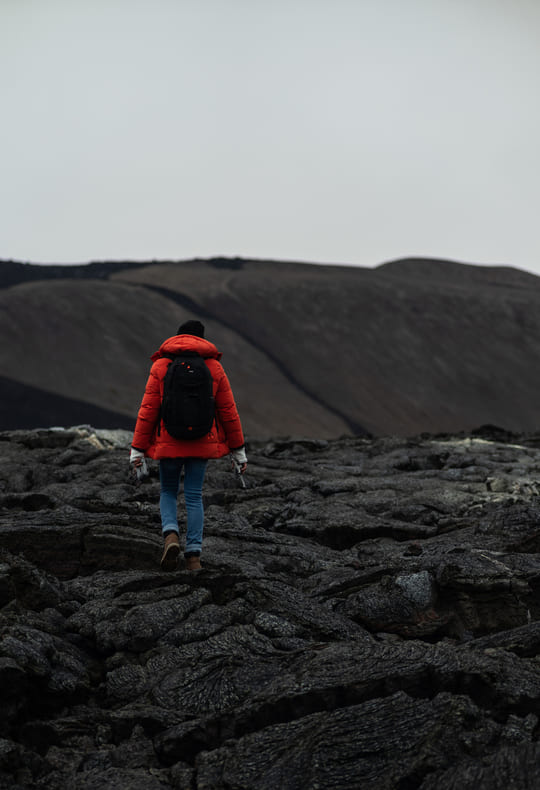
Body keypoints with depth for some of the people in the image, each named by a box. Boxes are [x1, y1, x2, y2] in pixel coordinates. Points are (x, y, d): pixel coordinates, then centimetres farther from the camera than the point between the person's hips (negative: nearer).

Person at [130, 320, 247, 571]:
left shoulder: (161, 366, -2)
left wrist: (138, 449, -2)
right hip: (201, 444, 1)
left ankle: (171, 534, -9)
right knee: (194, 497, 8)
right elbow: (229, 411, 2)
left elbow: (148, 410, -6)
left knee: (168, 491, 16)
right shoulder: (214, 368, 1)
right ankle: (193, 555, 4)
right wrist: (238, 450, 9)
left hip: (168, 444, -1)